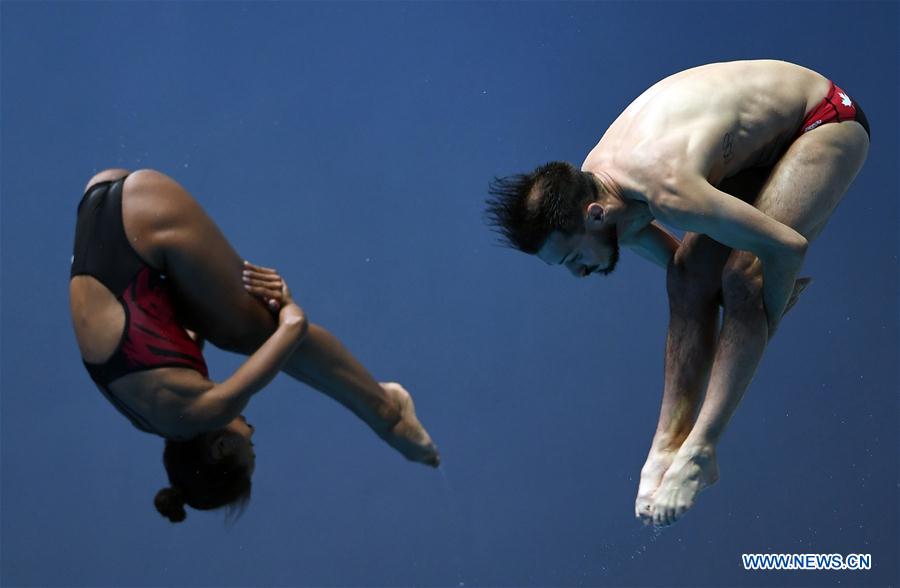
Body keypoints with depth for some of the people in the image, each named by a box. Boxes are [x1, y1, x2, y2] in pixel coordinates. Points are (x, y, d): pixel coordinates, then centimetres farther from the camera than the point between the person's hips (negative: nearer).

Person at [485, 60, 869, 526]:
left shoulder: (668, 192, -39)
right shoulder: (590, 187, -11)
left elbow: (791, 246, -33)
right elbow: (674, 259, 8)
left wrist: (761, 321, -17)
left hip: (828, 123, -8)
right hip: (762, 141, 8)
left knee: (744, 282, -21)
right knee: (689, 279, -4)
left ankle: (698, 451, -20)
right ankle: (669, 440, -3)